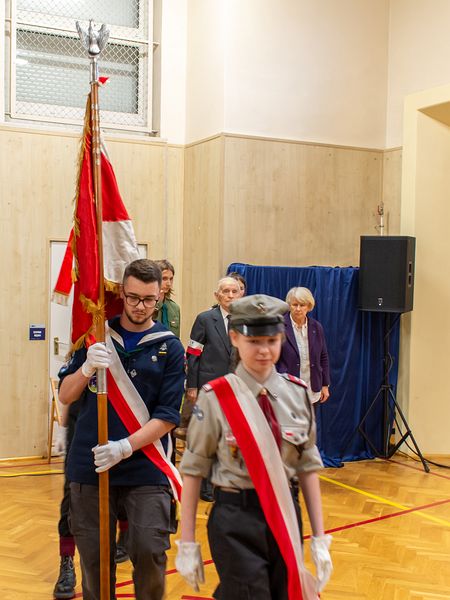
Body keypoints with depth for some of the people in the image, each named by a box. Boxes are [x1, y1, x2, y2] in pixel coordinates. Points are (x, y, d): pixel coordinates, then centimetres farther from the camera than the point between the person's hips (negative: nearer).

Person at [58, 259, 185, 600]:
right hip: (89, 467, 2)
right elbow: (66, 396, 6)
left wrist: (125, 447, -16)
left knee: (150, 552, -5)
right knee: (94, 557, 6)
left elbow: (167, 416, -4)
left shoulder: (170, 348, 0)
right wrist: (87, 368, -14)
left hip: (146, 469, -2)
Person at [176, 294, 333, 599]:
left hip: (286, 515, 4)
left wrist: (320, 538, 3)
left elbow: (309, 467, 4)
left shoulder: (297, 393, -1)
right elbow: (193, 470, -7)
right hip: (236, 520, -4)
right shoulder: (215, 397, -11)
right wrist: (187, 543, -5)